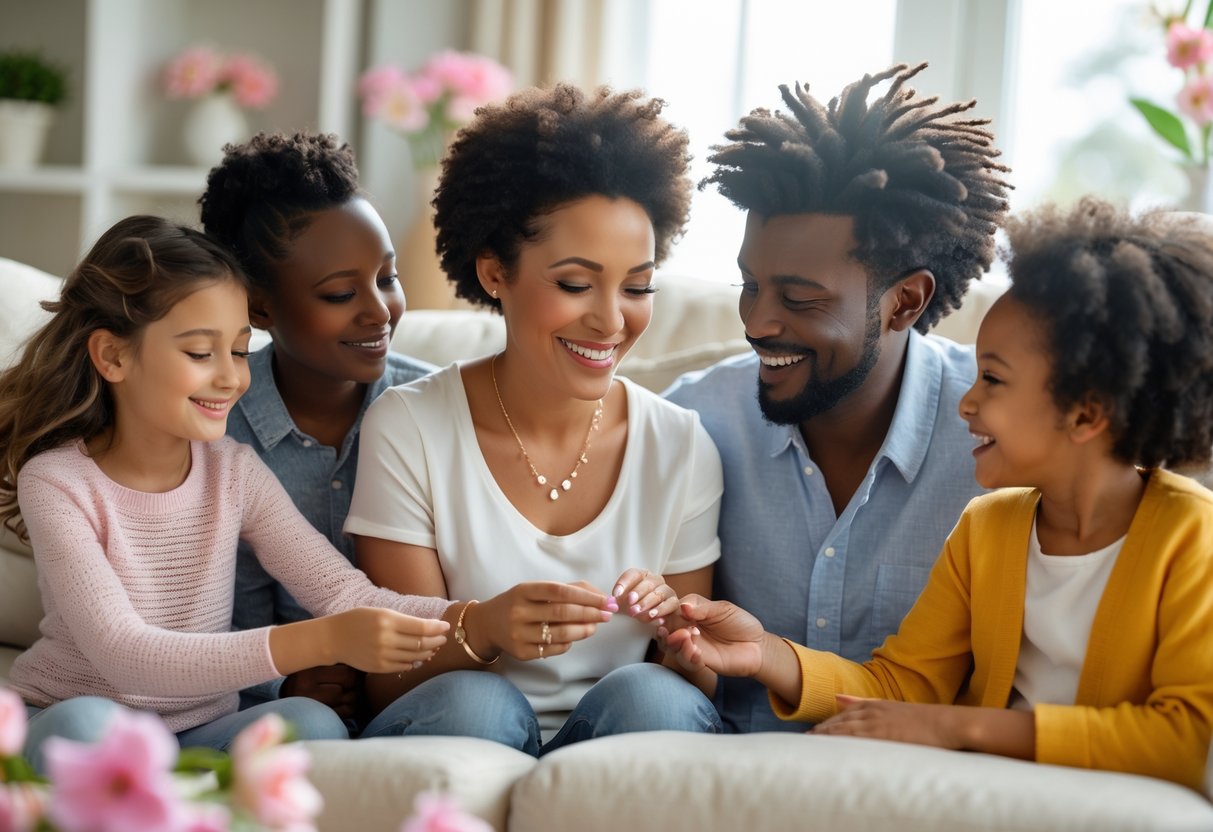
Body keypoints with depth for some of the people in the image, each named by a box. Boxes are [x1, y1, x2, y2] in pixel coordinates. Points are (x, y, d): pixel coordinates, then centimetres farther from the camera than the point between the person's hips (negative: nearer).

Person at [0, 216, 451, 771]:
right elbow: (124, 656, -28)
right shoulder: (57, 483, -17)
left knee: (313, 724, -25)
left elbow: (346, 594, -10)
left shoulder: (235, 472, -3)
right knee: (85, 723, -37)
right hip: (62, 725, -4)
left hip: (198, 731, 4)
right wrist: (324, 640, -38)